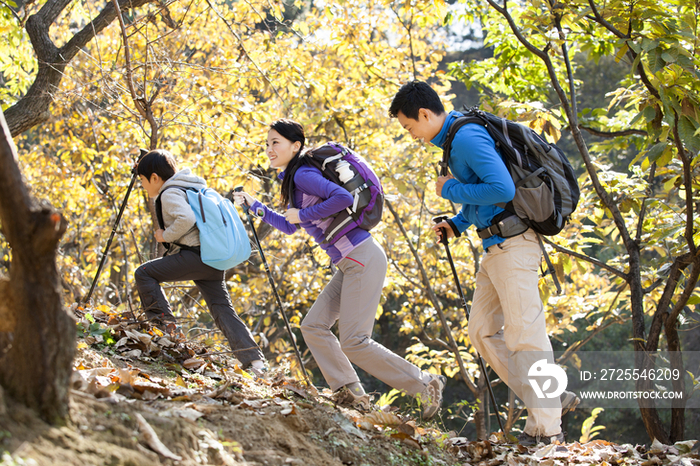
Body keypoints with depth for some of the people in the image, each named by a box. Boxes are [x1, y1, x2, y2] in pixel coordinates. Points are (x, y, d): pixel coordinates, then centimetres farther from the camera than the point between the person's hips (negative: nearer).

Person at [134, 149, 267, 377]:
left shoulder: (170, 193, -7)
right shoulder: (191, 187, 22)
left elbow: (186, 219, -23)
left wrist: (165, 235, -9)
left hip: (194, 256, -9)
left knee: (144, 273, -2)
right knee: (222, 309, 5)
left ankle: (163, 323, -3)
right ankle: (255, 361, -5)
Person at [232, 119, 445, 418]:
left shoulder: (303, 174, -11)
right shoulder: (291, 180, 19)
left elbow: (344, 198, -25)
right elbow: (289, 226, 31)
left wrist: (303, 214, -15)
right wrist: (255, 206, 26)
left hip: (363, 259, -10)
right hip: (349, 265, 10)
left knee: (354, 342, -10)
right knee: (313, 326, 6)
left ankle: (425, 385, 0)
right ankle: (351, 394, 6)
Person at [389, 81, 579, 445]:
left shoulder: (467, 137, -16)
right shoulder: (454, 138, 17)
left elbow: (503, 189, -26)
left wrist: (451, 190, -13)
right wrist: (457, 224, 12)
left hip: (512, 244, -11)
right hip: (495, 248, 11)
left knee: (524, 334, -8)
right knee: (483, 331, 12)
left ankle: (546, 429, -4)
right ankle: (551, 399, 12)